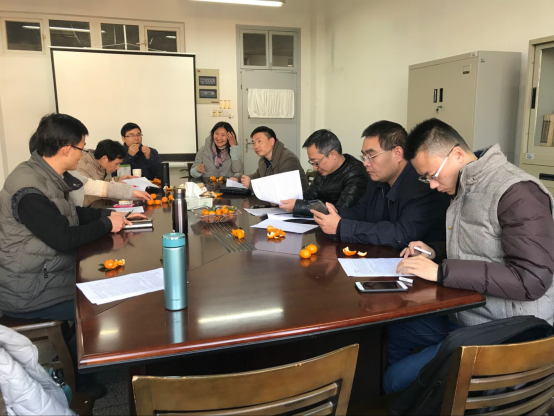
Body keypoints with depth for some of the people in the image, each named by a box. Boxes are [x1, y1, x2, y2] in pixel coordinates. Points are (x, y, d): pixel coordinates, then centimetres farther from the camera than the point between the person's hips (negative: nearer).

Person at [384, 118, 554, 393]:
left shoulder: (517, 193, -22)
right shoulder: (464, 190, 7)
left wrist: (441, 271, -29)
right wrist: (434, 251, 2)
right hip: (464, 314, 9)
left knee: (397, 381, -12)